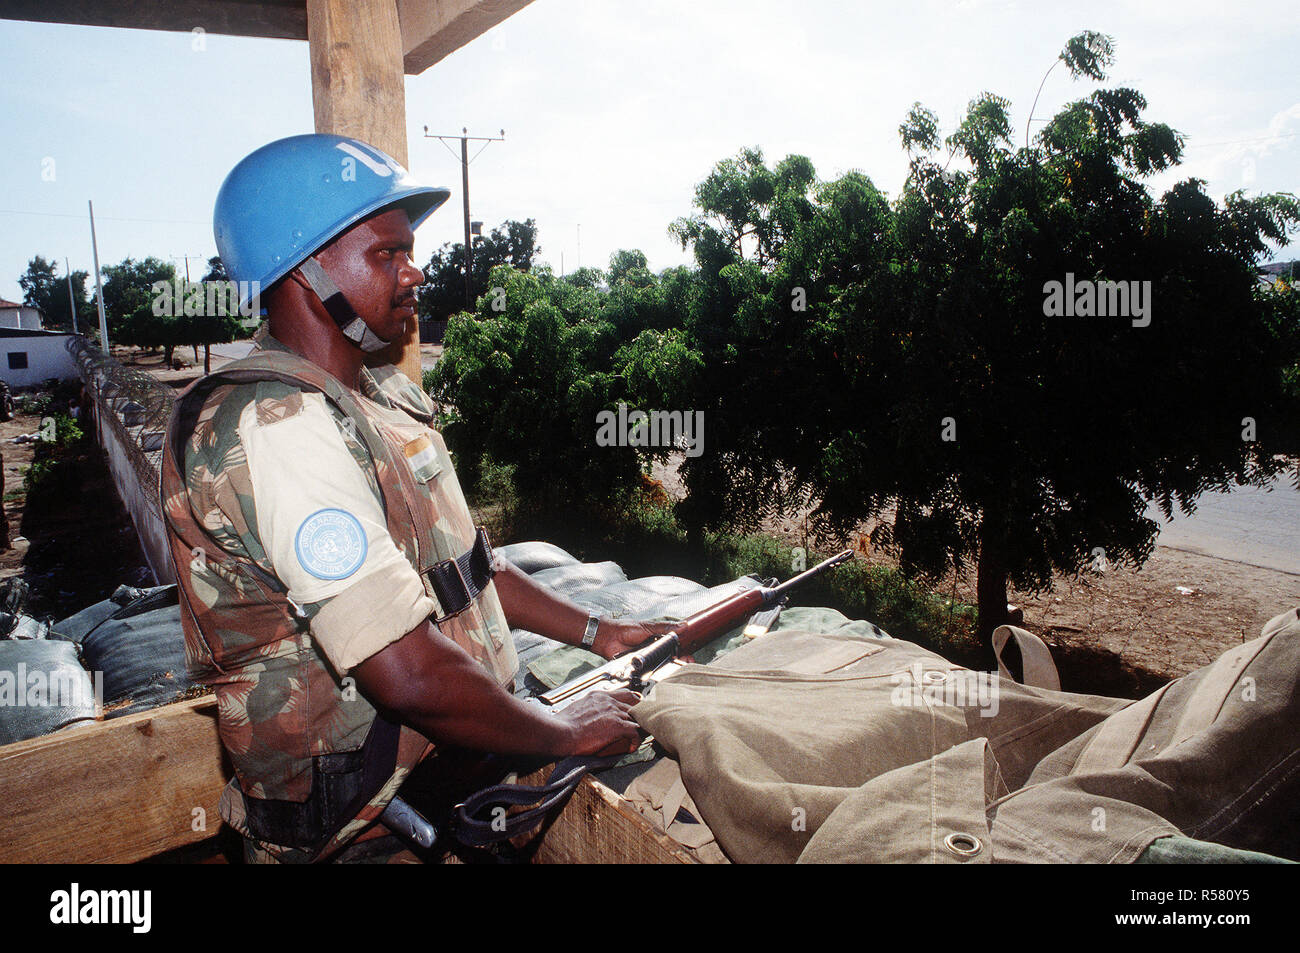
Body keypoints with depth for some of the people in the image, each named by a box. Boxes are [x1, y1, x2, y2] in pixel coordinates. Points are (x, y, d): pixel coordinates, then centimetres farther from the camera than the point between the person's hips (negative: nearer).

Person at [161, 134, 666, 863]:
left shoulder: (379, 398, 12)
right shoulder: (273, 427, -21)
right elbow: (410, 676, -26)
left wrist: (597, 632, 13)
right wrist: (570, 735, -12)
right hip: (370, 824, -8)